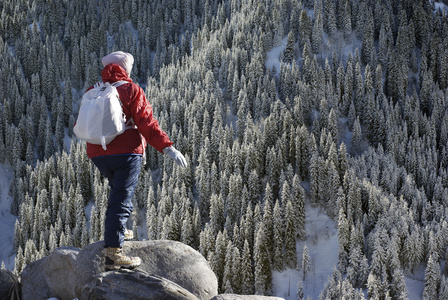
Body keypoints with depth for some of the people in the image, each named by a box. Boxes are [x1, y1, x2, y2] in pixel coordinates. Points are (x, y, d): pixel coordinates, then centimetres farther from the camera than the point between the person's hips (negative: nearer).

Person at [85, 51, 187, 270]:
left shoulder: (92, 93, 10)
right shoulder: (131, 90, -4)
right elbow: (146, 122, -15)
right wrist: (167, 147, -19)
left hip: (99, 154, 6)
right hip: (126, 153, -6)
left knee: (118, 190, 29)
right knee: (121, 199, -9)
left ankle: (117, 232, 32)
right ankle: (113, 252, -17)